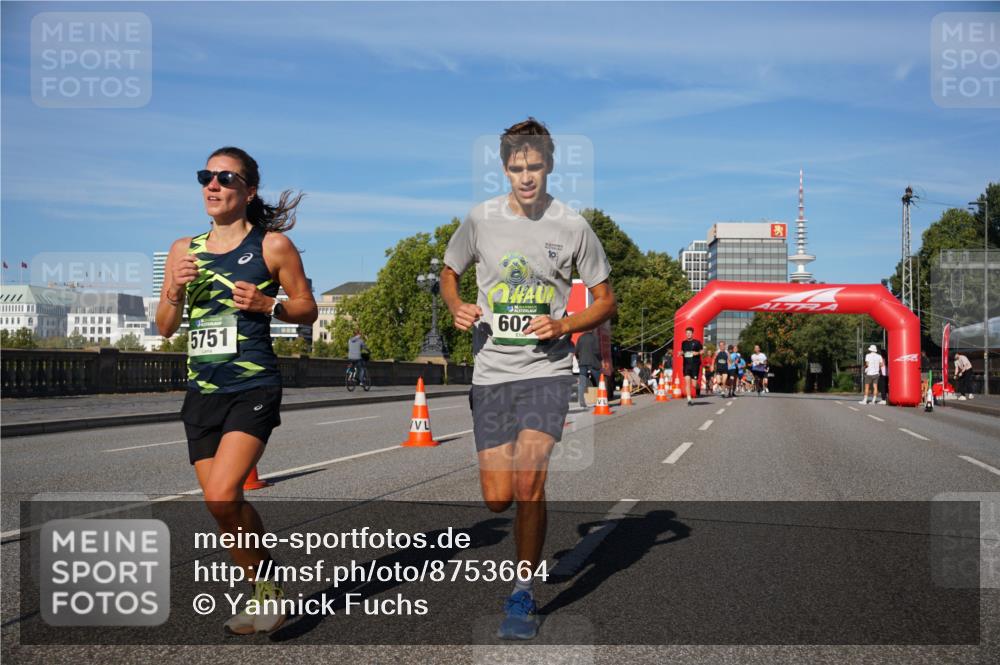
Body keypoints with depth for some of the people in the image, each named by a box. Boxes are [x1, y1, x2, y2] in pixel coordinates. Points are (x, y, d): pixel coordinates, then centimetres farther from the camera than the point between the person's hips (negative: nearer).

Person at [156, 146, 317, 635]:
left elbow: (307, 309, 4)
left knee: (222, 496, -19)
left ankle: (268, 590, 3)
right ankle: (265, 596, 27)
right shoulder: (183, 250, 10)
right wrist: (175, 292, -6)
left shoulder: (272, 245, -2)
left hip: (253, 388, -5)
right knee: (226, 507, 8)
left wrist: (266, 304, -14)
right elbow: (165, 328, 13)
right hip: (201, 393, 6)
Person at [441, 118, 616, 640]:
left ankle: (523, 595, 0)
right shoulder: (481, 219, 1)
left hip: (546, 368, -2)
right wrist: (458, 309, -5)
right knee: (497, 499, 1)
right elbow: (449, 274, 17)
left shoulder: (572, 226, -2)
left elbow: (606, 302, 7)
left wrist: (564, 325, -12)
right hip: (491, 369, 2)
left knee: (527, 478, -18)